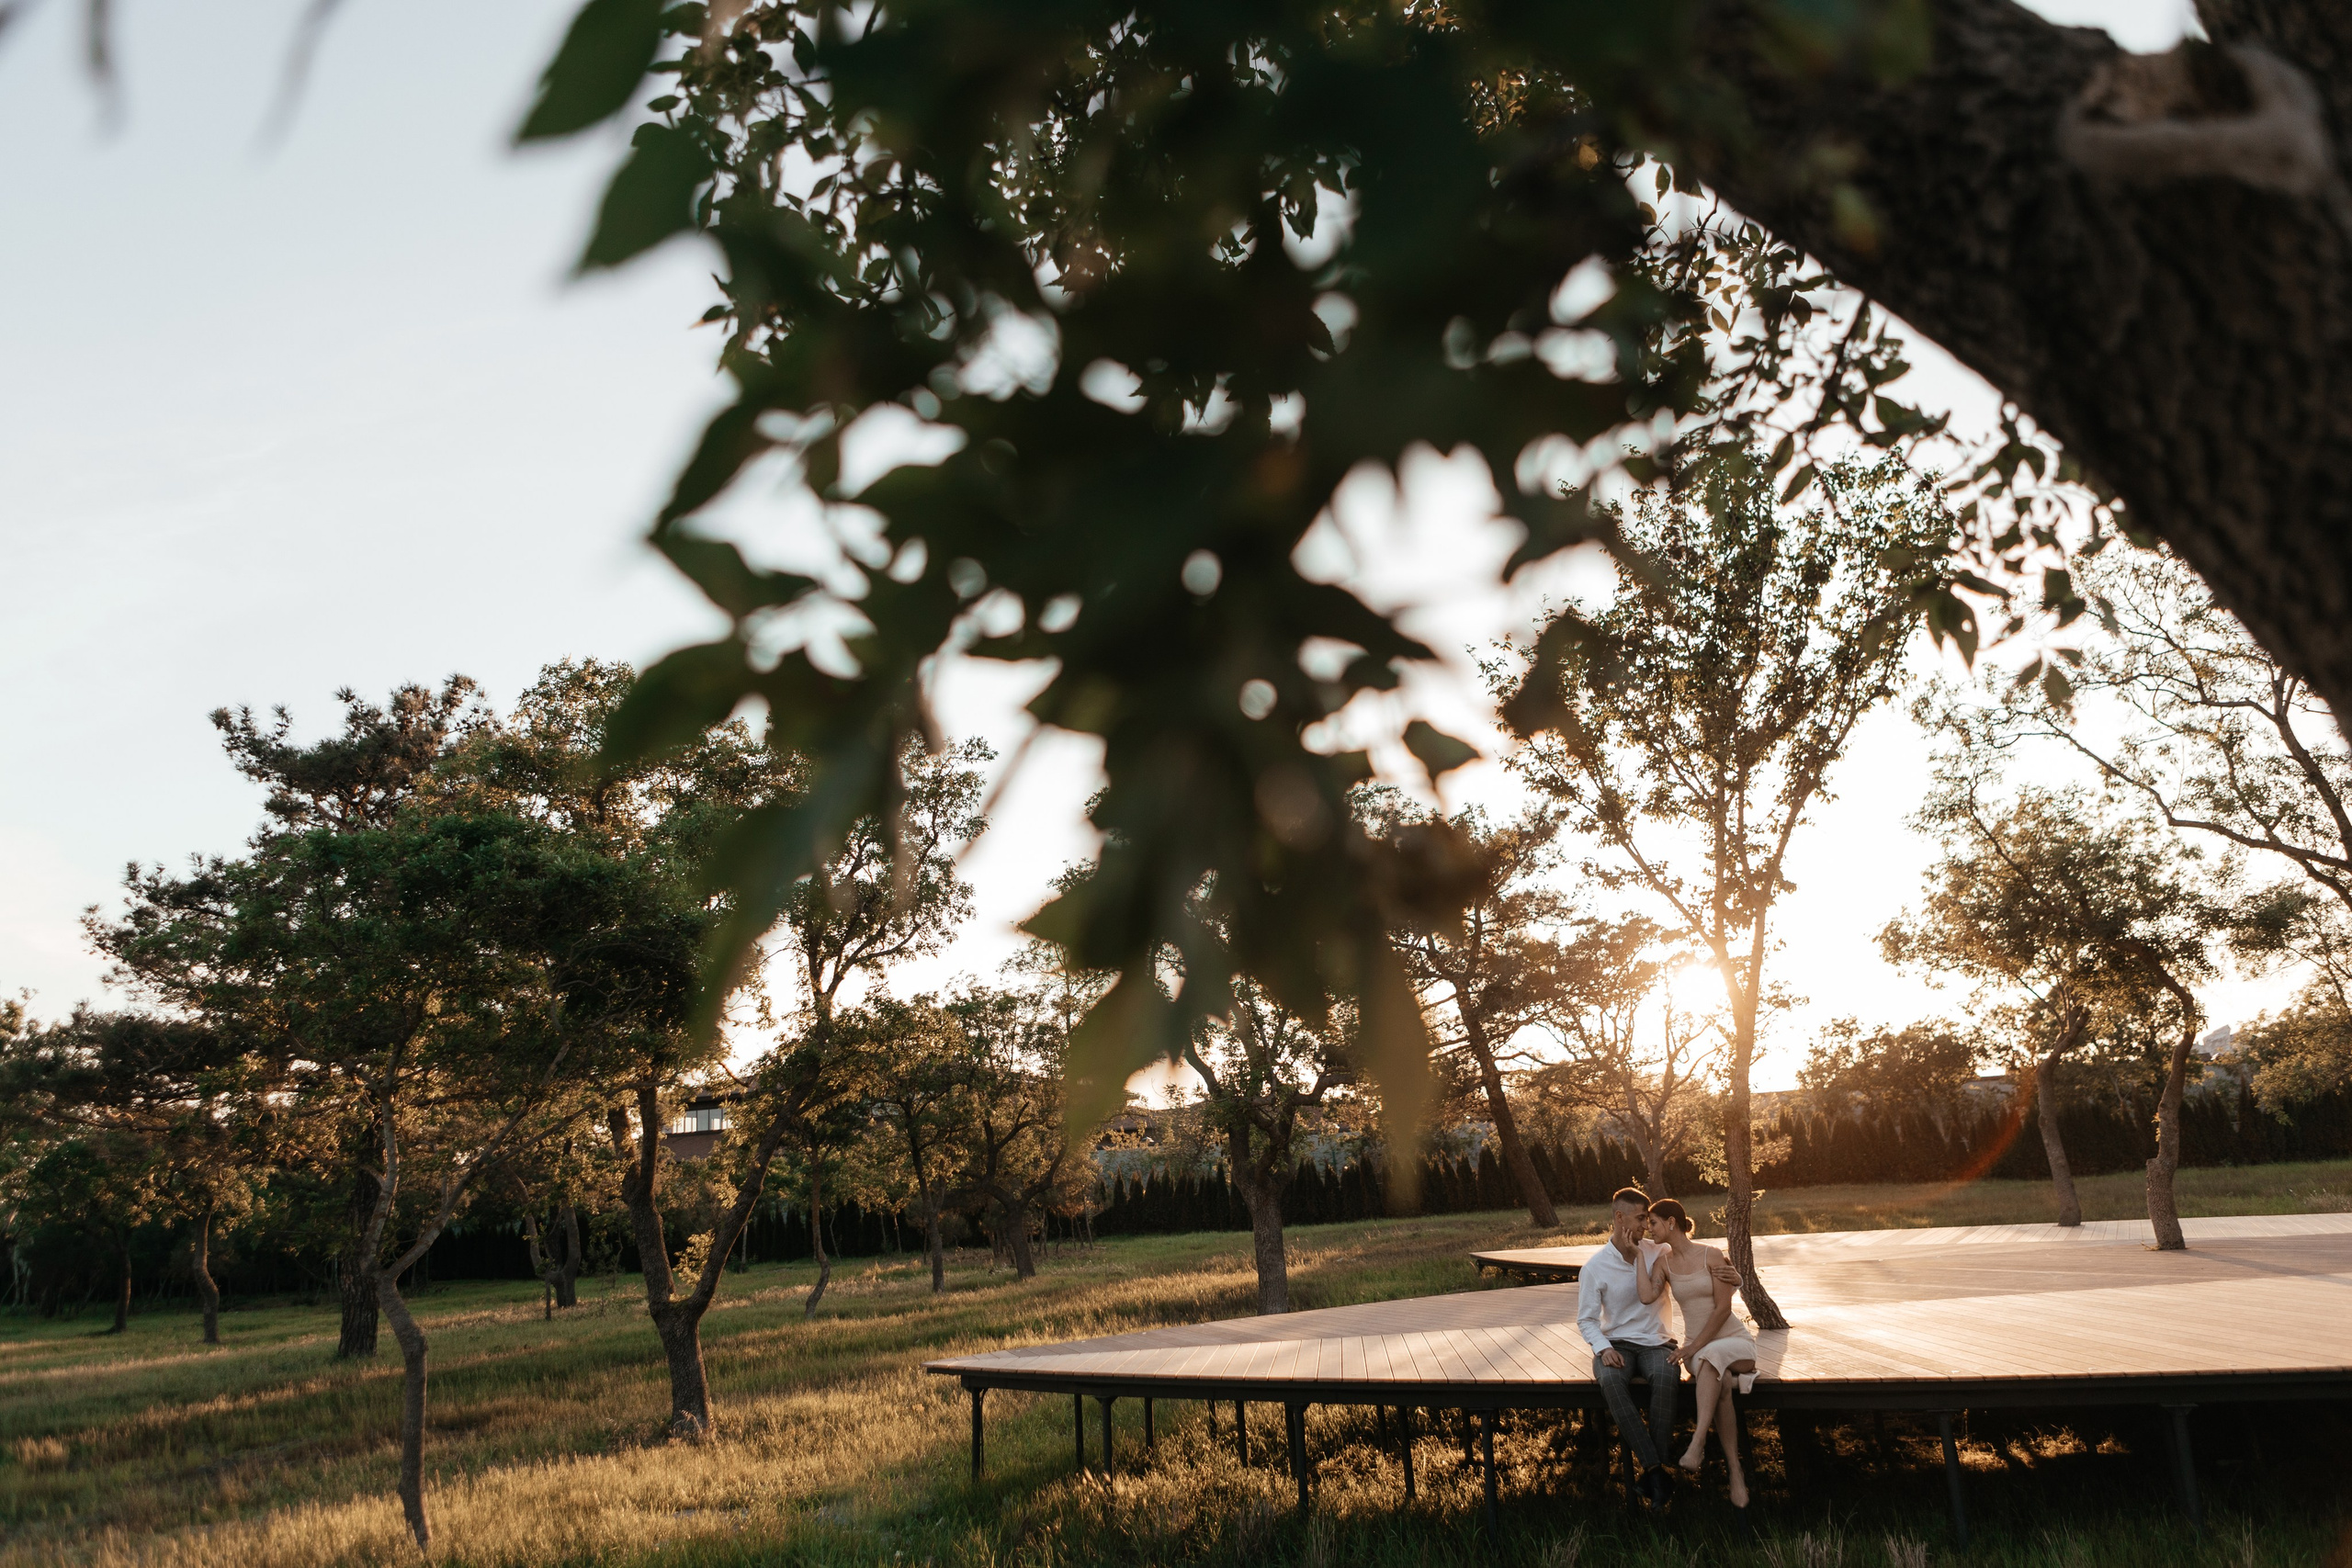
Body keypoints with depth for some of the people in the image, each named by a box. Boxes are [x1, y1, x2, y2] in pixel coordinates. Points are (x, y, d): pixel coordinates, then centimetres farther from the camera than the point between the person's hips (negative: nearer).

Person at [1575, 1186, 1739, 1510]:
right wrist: (1604, 1348, -17)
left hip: (1655, 1343, 1)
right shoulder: (1594, 1268, -1)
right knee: (1611, 1380, -36)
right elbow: (1586, 1319, 2)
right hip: (1616, 1344, -1)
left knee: (1666, 1376, -35)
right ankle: (1656, 1470, -36)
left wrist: (1730, 1273, -14)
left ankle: (1653, 1472, -31)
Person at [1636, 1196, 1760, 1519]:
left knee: (1710, 1360, -39)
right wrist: (1638, 1253, -6)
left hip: (1734, 1339, -3)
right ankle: (1735, 1473, -37)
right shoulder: (1663, 1262, 7)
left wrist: (1694, 1347, -16)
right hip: (1698, 1350, 3)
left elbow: (1723, 1308, -10)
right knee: (1721, 1383, -32)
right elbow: (1648, 1296, -11)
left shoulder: (1711, 1256, -6)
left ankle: (1698, 1443, -49)